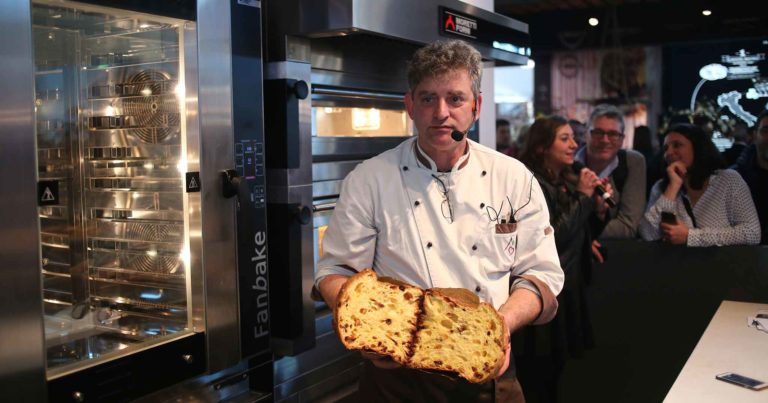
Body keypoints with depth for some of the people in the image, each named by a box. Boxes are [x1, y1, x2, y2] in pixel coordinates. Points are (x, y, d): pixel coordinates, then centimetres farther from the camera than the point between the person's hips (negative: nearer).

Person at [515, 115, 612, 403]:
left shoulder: (568, 180, 10)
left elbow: (582, 234, 16)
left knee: (553, 376, 17)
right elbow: (552, 238, -22)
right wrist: (582, 196, -15)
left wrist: (599, 209, -1)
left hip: (568, 291, 8)